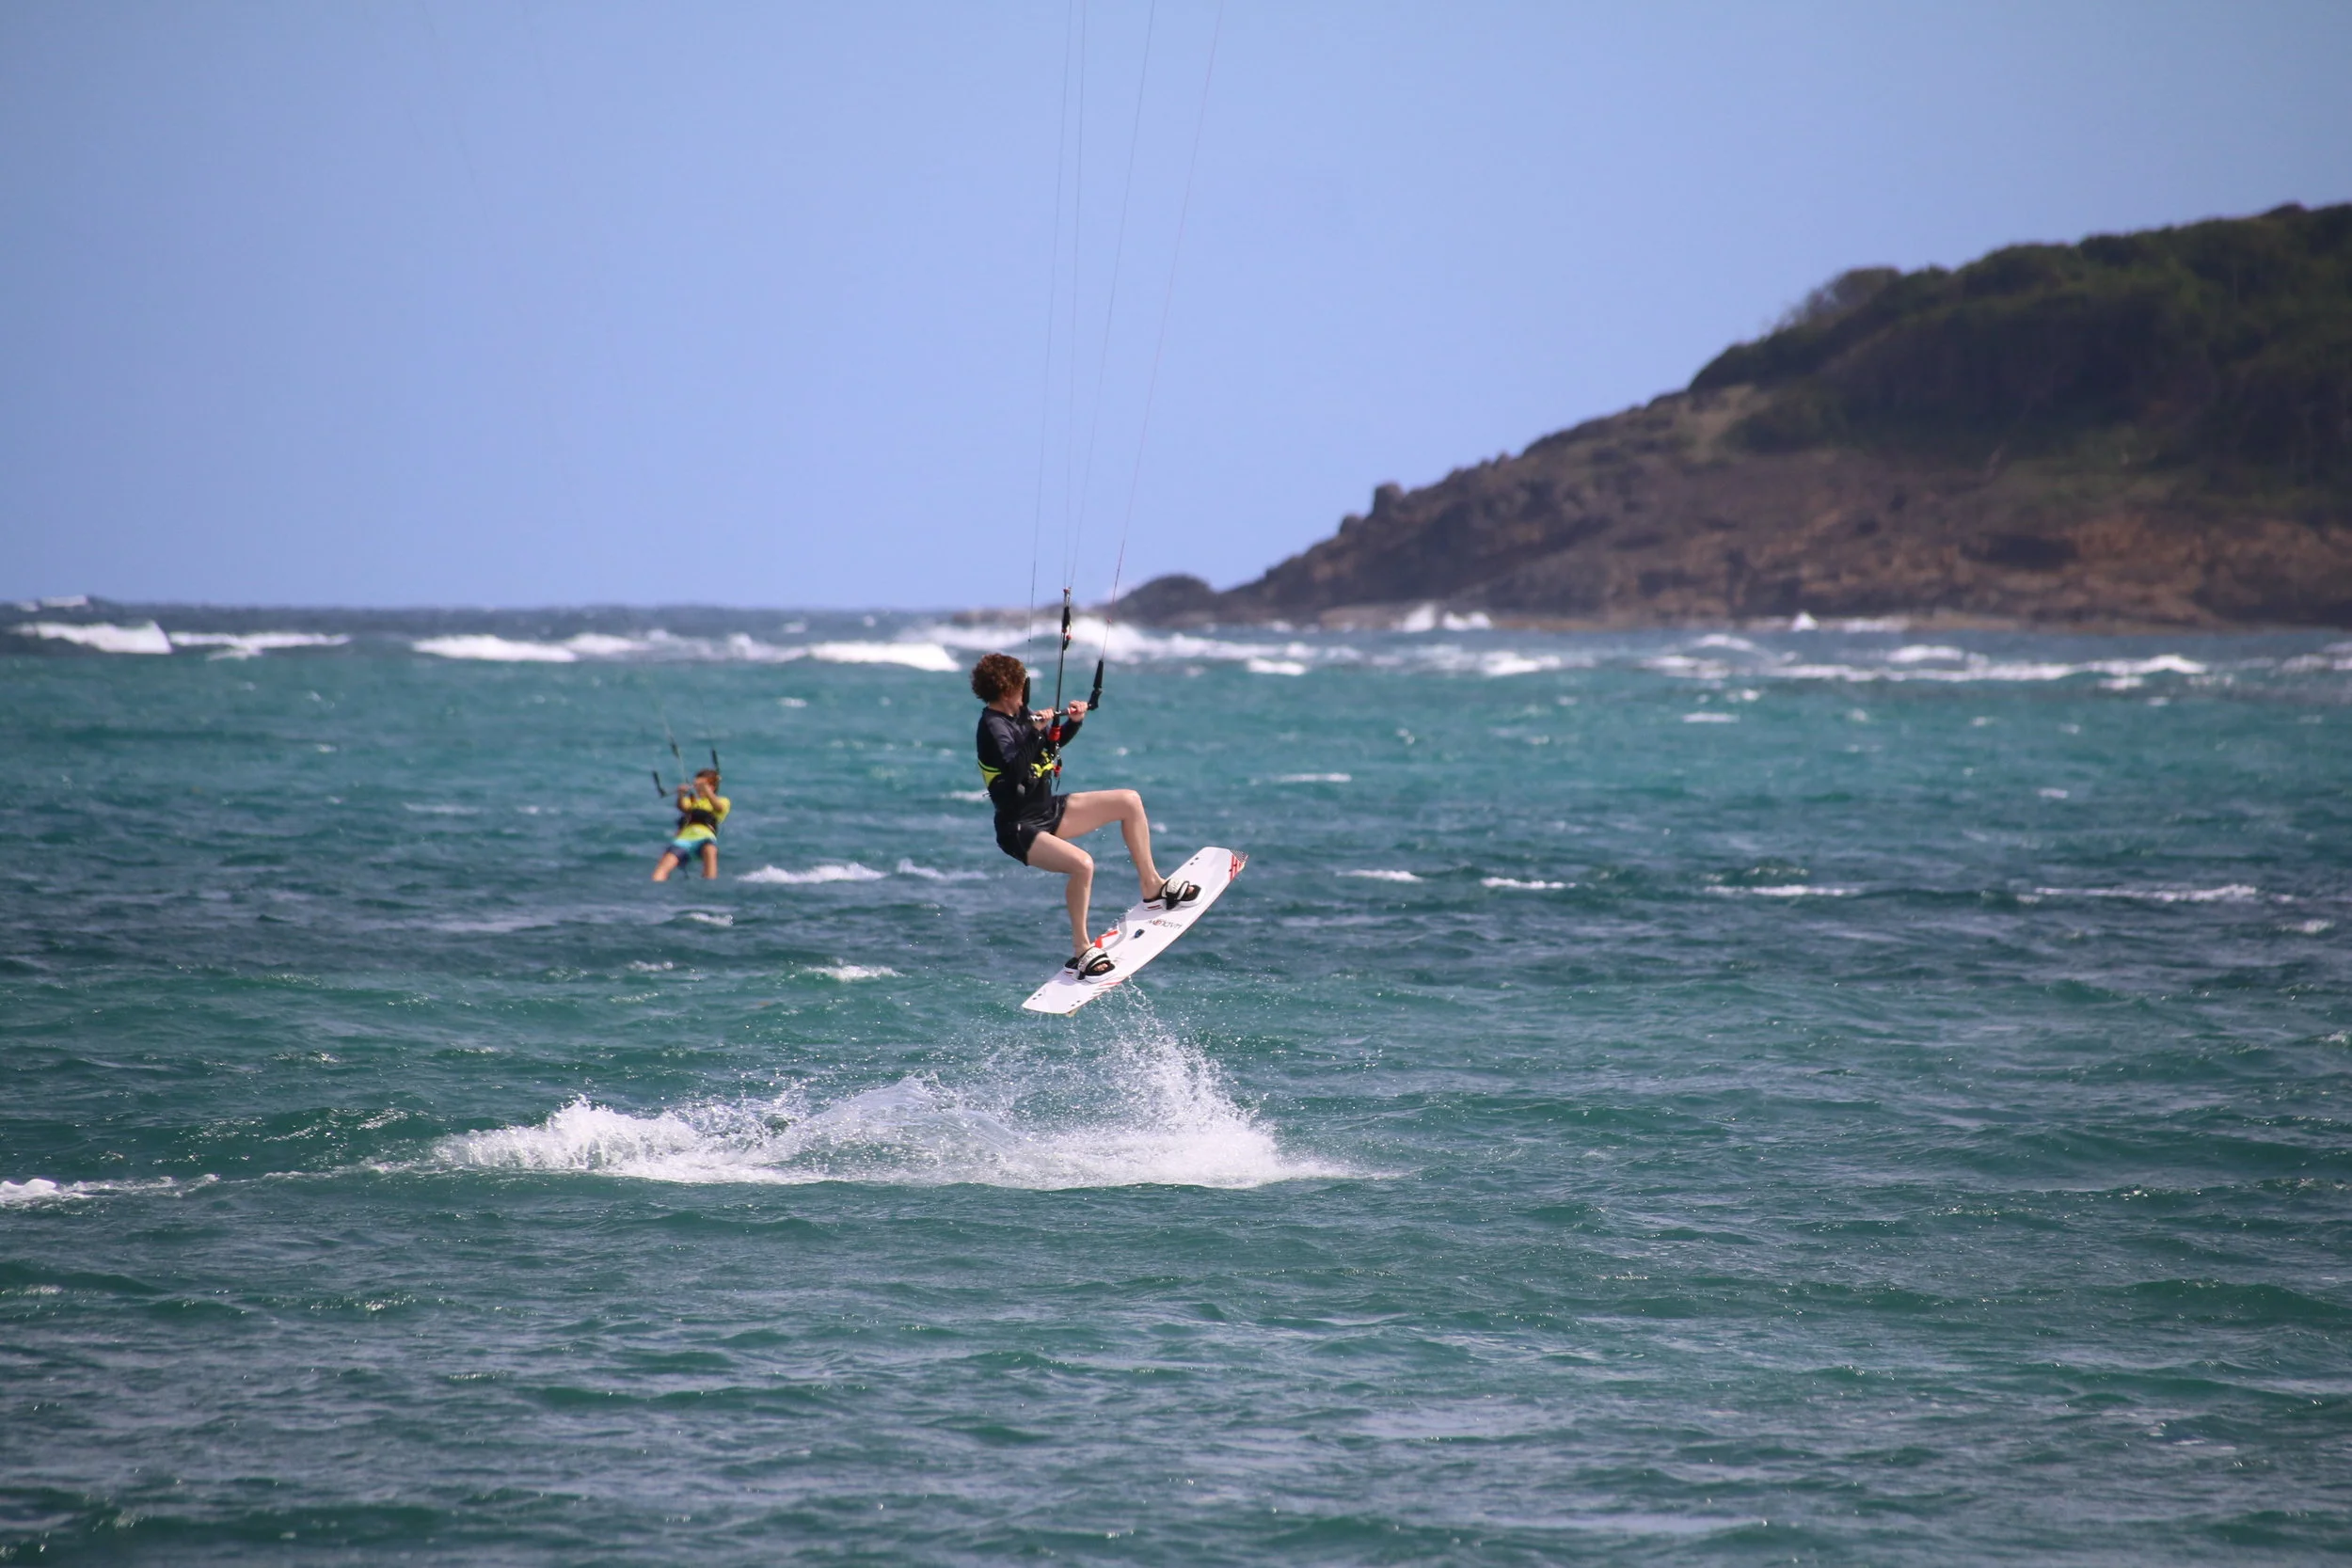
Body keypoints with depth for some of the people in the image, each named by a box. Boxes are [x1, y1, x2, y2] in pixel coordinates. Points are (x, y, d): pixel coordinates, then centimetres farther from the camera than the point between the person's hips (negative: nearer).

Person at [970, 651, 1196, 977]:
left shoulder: (1019, 715, 5)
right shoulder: (992, 727, -21)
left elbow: (1053, 744, 21)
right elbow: (1020, 772, -35)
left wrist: (1073, 722, 4)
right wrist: (1035, 731, -33)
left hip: (1048, 812, 10)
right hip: (1021, 830, -10)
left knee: (1129, 802, 13)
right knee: (1082, 864, -34)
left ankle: (1152, 887, 25)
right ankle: (1081, 951, -20)